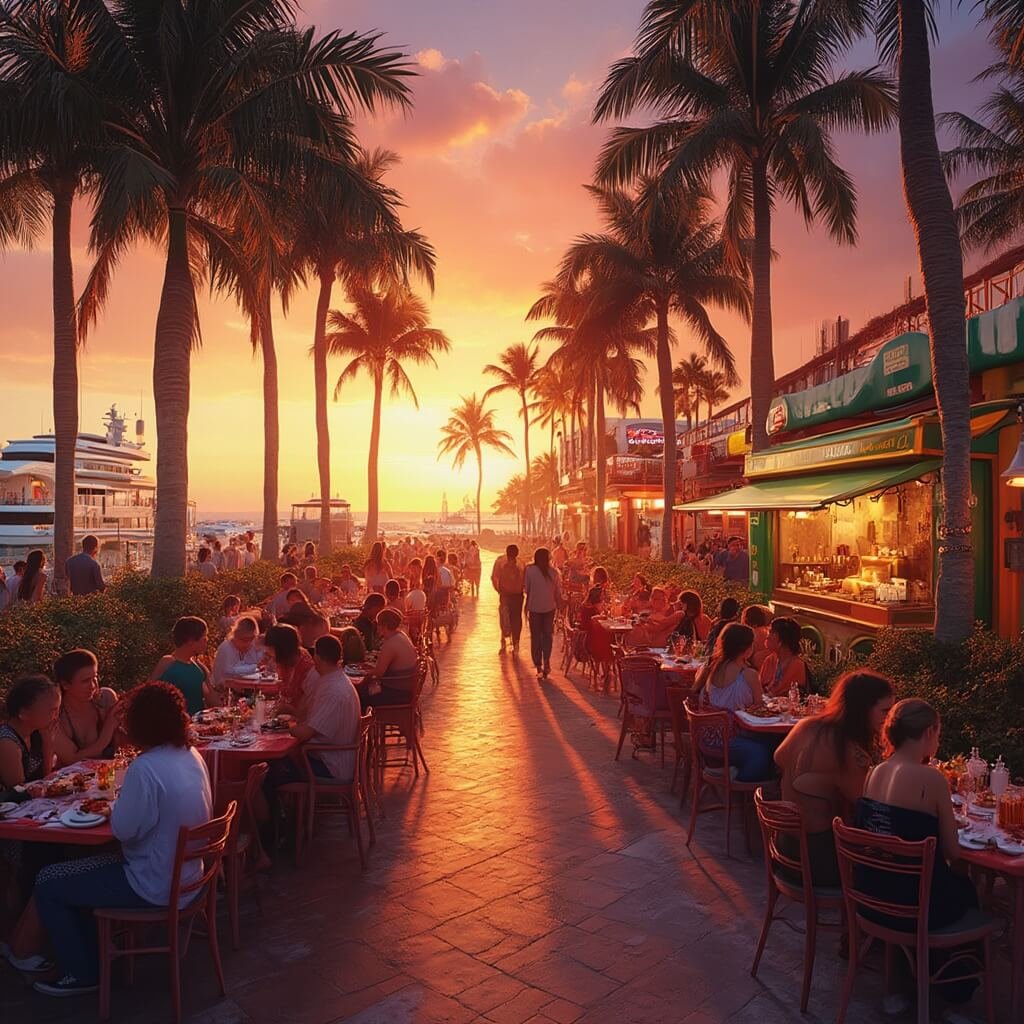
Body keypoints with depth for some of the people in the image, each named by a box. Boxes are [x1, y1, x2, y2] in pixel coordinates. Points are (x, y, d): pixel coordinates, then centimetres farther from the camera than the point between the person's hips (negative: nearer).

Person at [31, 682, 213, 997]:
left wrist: (117, 804, -3)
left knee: (47, 884, 6)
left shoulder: (146, 767, -28)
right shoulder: (191, 755, -1)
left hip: (155, 885, -9)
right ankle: (92, 952, 36)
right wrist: (128, 800, 5)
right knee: (82, 864, 26)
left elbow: (123, 830, -20)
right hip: (185, 874, 9)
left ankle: (82, 974, 18)